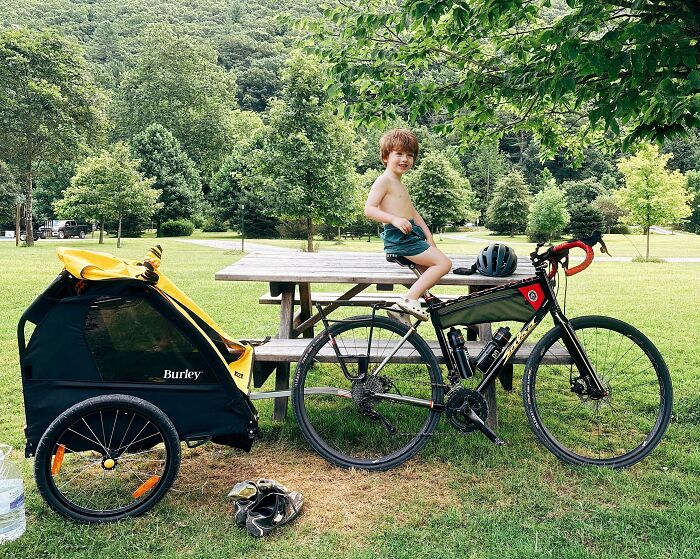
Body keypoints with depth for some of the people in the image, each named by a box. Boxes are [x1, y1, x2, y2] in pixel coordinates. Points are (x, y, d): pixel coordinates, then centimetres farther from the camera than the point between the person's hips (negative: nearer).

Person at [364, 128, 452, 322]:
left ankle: (402, 309, 15)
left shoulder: (399, 184, 24)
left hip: (411, 235, 10)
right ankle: (409, 299, -19)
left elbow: (413, 213, 23)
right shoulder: (384, 180, -7)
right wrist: (394, 219, -30)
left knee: (428, 273, 17)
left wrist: (428, 234, 11)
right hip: (399, 237, -10)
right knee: (444, 263, -16)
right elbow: (369, 209, -18)